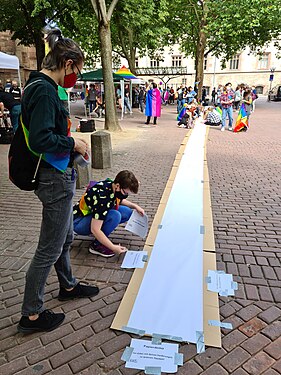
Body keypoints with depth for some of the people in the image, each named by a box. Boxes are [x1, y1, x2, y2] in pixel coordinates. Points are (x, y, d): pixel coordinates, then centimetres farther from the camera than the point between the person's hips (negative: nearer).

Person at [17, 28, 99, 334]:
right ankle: (31, 315, 22)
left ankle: (68, 286, 46)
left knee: (65, 236, 24)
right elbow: (40, 140, -28)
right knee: (50, 248, 4)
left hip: (56, 175, 10)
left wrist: (70, 142, 9)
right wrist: (73, 143, -14)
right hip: (55, 178, -10)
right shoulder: (45, 91, -19)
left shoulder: (40, 86, 11)